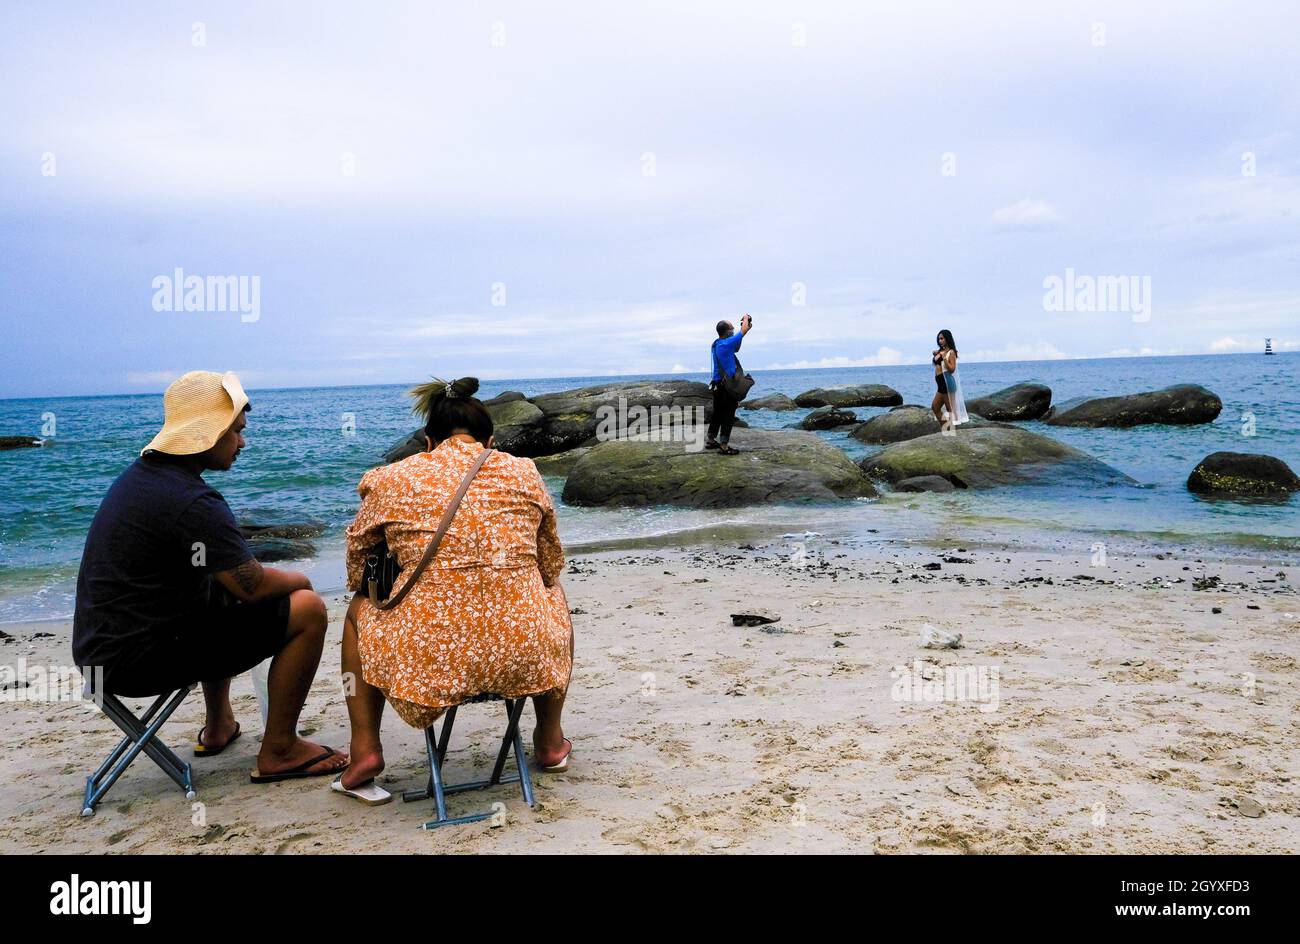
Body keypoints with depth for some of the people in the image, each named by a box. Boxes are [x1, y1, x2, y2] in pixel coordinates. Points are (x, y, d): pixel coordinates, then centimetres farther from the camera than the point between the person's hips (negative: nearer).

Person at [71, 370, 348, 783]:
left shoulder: (140, 473, 9)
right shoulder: (193, 503, -22)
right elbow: (253, 586, -20)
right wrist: (298, 580, 2)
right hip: (139, 659, -10)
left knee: (222, 591, 35)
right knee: (307, 609, -10)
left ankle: (218, 729, 40)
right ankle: (278, 752, 1)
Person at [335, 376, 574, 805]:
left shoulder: (390, 480, 4)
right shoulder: (524, 473, 7)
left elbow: (357, 567, 19)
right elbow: (552, 567, 19)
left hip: (426, 658, -1)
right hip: (525, 655, 1)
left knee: (358, 611, 31)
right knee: (555, 596, 36)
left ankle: (365, 748, 22)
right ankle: (550, 741, 41)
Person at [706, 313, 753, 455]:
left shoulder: (716, 344, 9)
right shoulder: (727, 343, -18)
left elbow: (735, 347, 24)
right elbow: (743, 331, -10)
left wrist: (747, 327, 22)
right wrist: (746, 318, 10)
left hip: (717, 385, 9)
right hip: (727, 386, -9)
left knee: (717, 414, 18)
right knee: (728, 415, -4)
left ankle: (710, 441, 26)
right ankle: (724, 447, -5)